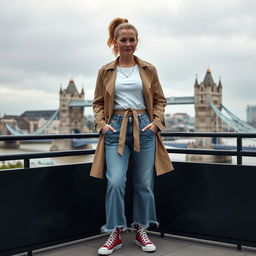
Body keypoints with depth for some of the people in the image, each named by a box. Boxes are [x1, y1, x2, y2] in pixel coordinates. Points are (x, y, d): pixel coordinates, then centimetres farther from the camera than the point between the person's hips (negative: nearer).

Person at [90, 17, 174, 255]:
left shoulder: (148, 69, 7)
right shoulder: (105, 71, 6)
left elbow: (160, 100, 10)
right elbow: (98, 102, 11)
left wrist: (156, 122, -3)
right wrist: (102, 124, -4)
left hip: (144, 128, 1)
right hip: (116, 128, -1)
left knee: (144, 183, 6)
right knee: (115, 182, -11)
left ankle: (141, 231, 22)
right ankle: (115, 233, 4)